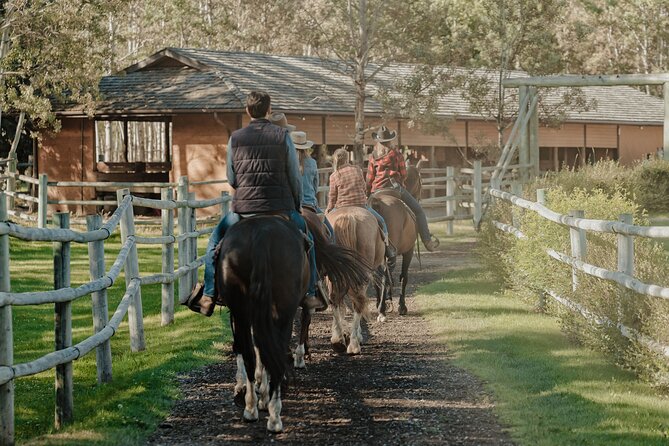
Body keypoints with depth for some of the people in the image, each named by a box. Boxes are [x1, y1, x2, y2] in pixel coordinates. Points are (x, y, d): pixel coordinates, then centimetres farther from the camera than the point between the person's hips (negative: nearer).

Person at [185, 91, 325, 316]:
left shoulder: (235, 138, 2)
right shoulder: (282, 136, -2)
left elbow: (231, 179, 8)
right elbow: (294, 178, 1)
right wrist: (296, 206, 16)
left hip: (244, 209, 1)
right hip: (281, 208, -1)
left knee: (216, 239, 24)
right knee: (307, 239, 25)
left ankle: (208, 295, 17)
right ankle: (309, 294, 22)